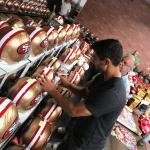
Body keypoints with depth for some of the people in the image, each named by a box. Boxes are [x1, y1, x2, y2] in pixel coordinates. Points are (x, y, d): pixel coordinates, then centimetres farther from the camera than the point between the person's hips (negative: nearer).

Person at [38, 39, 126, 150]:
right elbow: (85, 92, 6)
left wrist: (52, 91, -22)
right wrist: (67, 84, -9)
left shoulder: (112, 94, -38)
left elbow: (73, 111, -33)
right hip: (80, 129, 7)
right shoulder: (104, 77, -7)